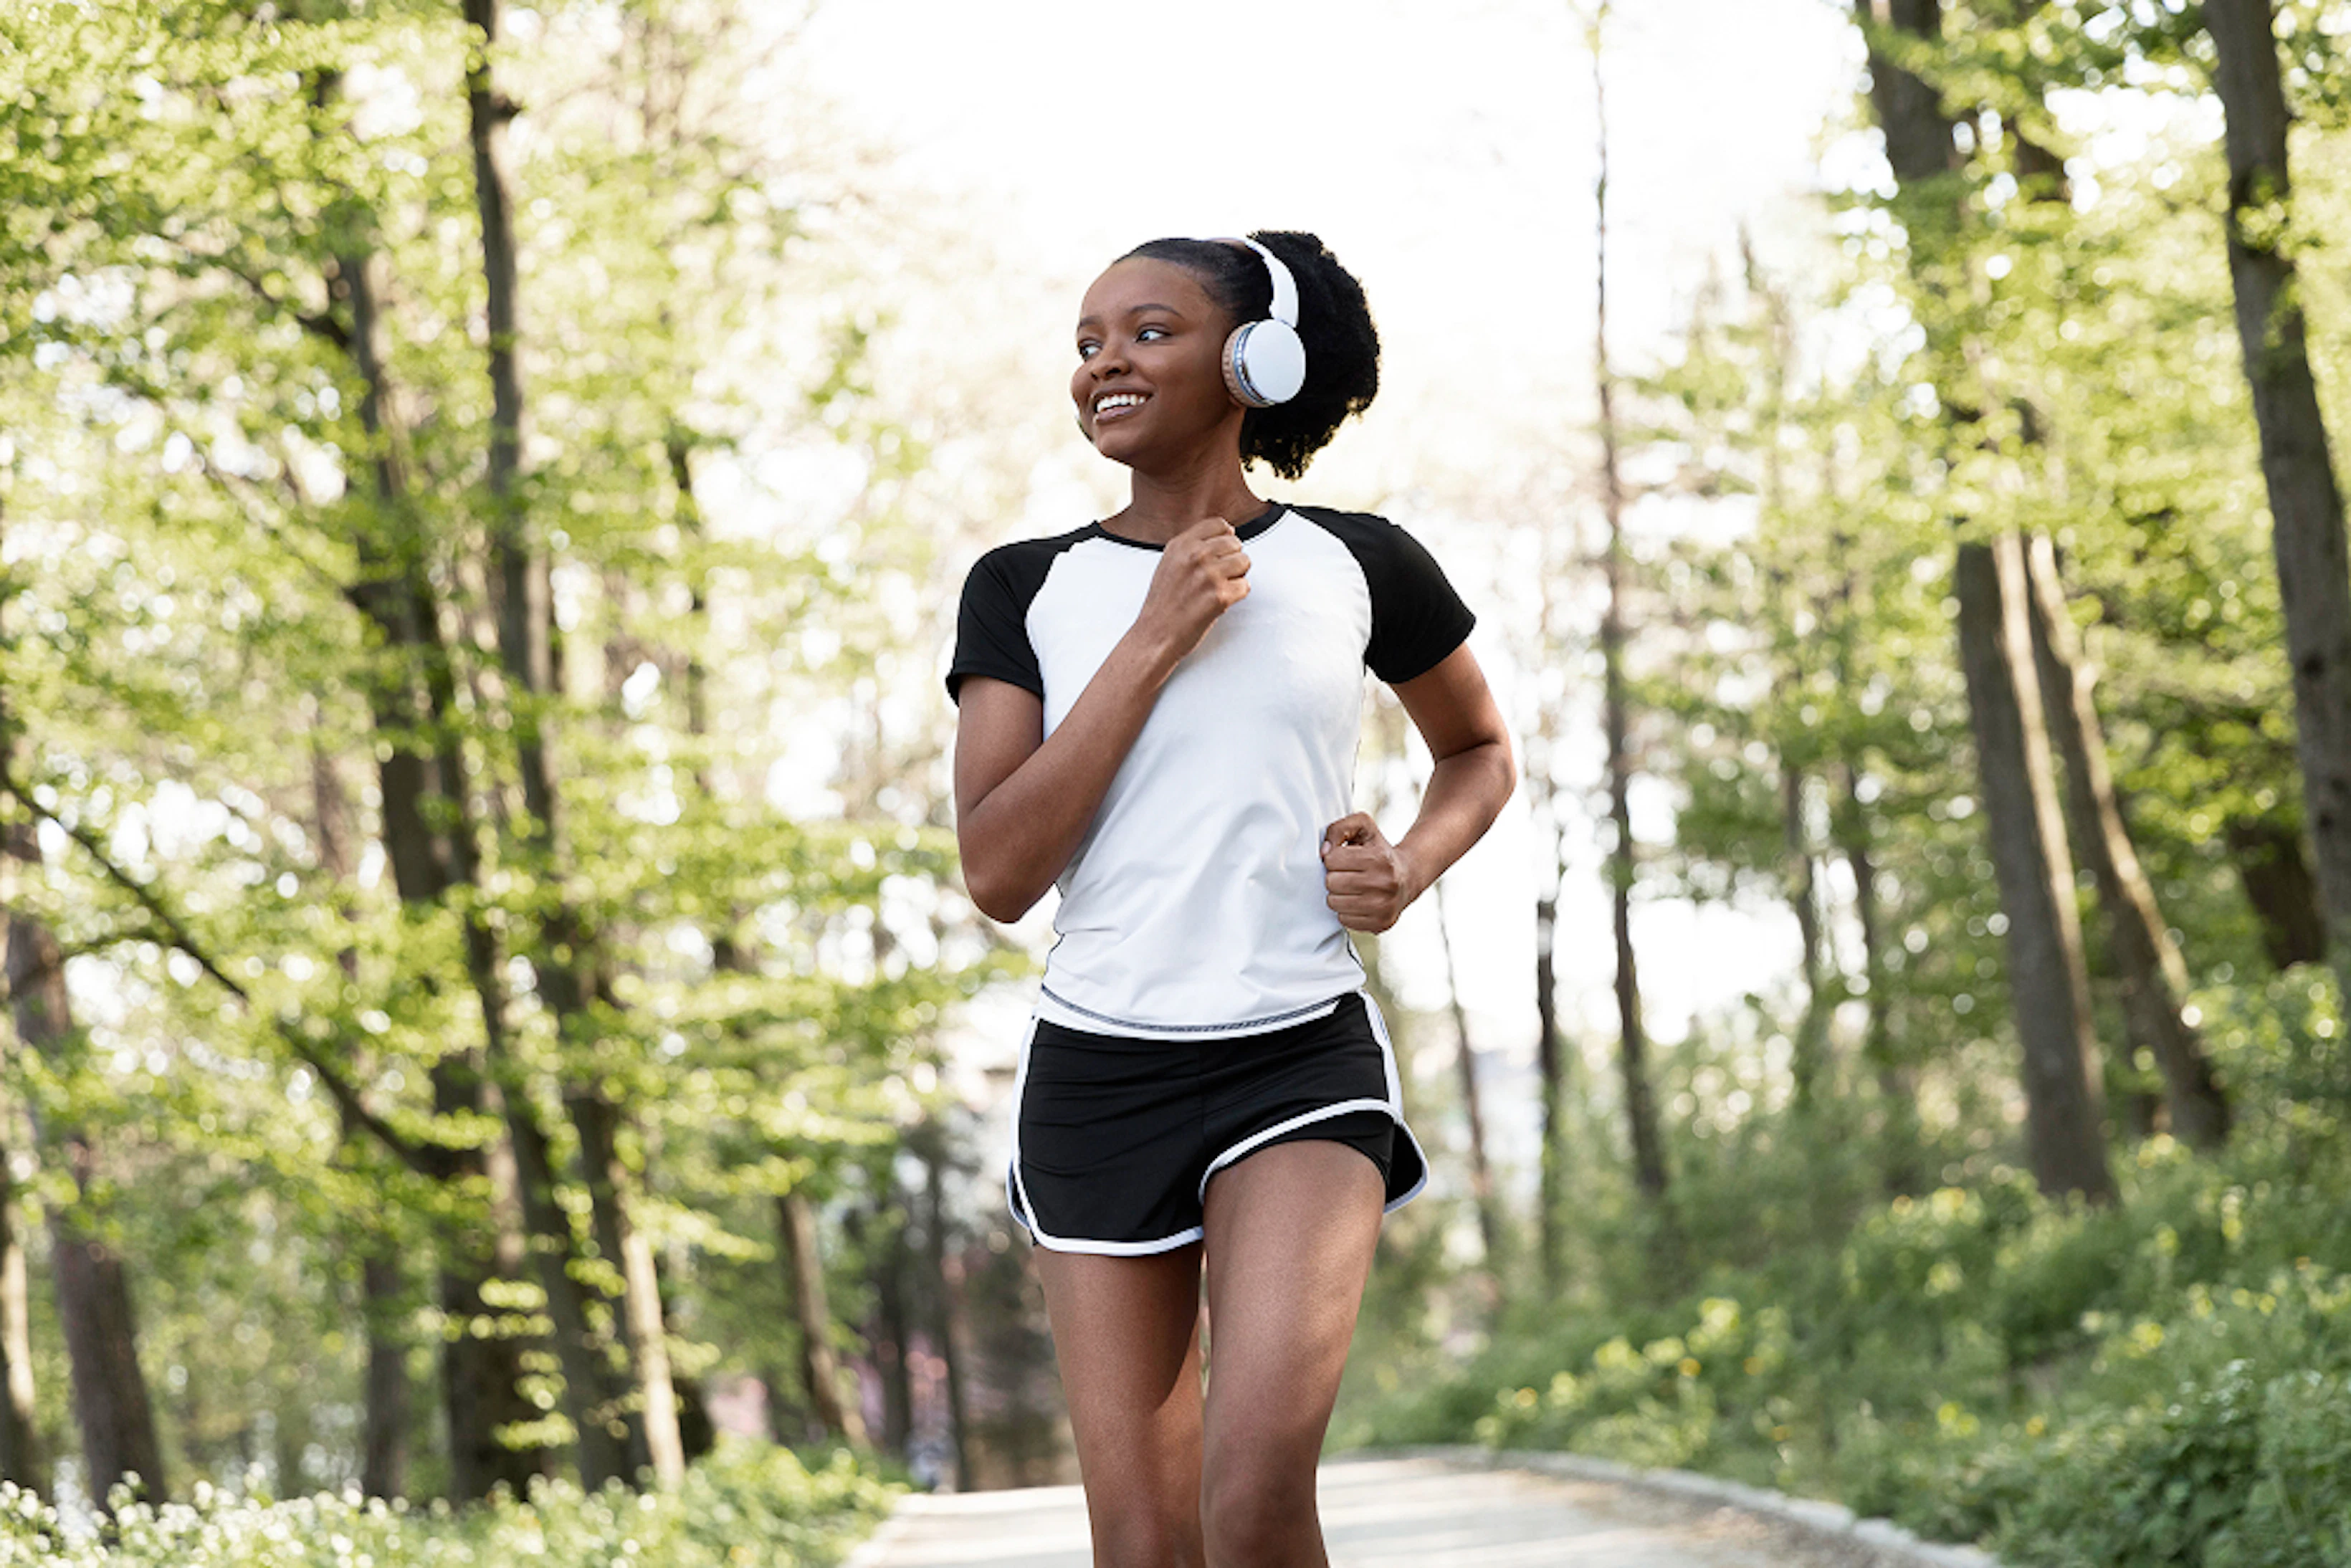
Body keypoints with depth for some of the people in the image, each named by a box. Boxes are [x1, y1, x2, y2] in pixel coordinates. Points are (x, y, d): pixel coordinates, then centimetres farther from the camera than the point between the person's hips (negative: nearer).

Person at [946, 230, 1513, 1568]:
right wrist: (1155, 641, -11)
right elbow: (999, 873, -7)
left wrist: (1412, 864, 0)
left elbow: (1481, 750, 22)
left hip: (1302, 1060, -2)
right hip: (1097, 1070, 2)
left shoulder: (1359, 567, 3)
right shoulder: (1025, 589, 4)